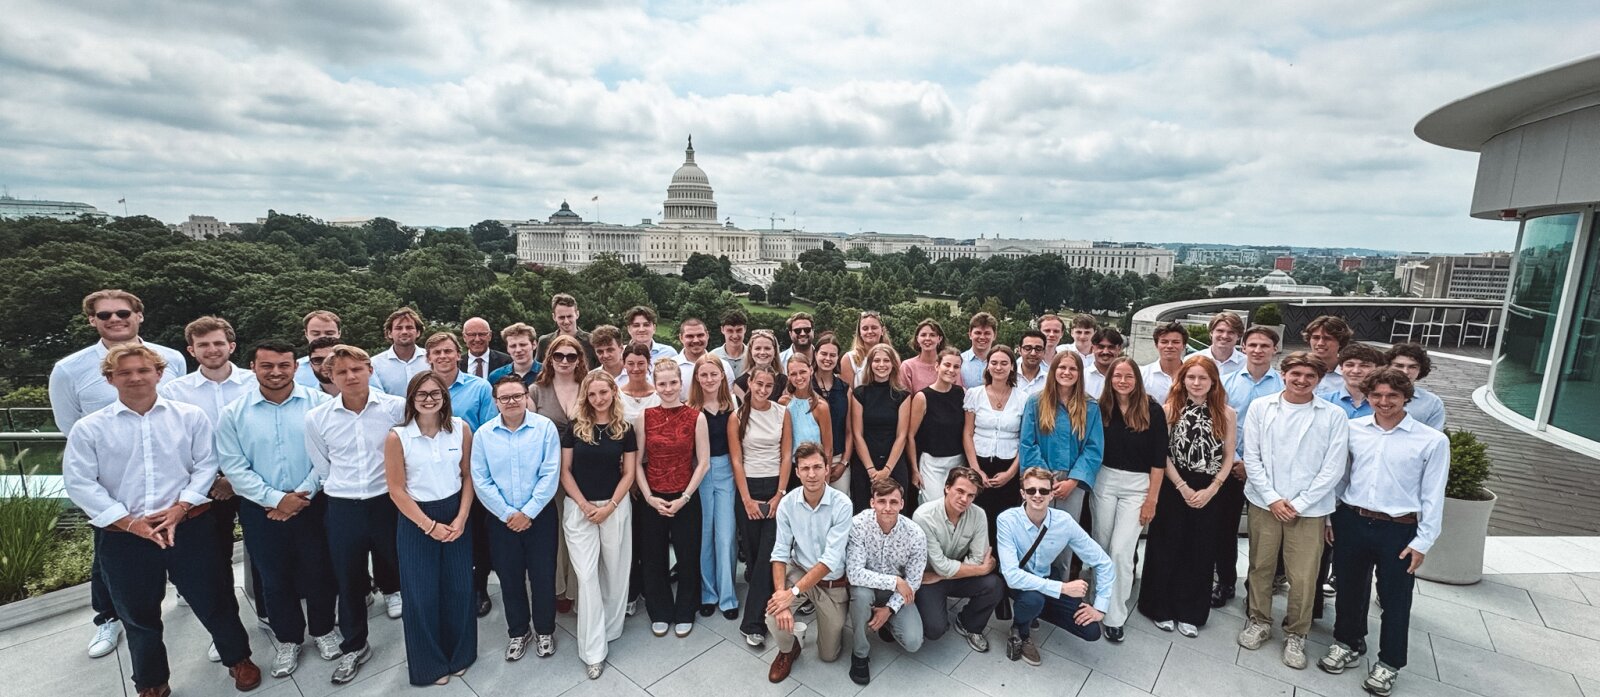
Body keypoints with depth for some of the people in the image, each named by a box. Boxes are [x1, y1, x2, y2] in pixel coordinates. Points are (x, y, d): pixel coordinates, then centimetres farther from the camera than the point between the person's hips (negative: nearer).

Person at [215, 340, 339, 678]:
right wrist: (276, 499, -13)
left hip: (313, 505, -1)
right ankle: (288, 639, 34)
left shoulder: (320, 403, -7)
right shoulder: (233, 413, -2)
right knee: (274, 579, 15)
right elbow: (234, 467, -5)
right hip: (260, 510, 2)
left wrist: (302, 494, -13)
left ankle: (323, 629, 33)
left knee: (318, 572, 11)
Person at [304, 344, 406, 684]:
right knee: (348, 579, 13)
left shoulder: (397, 407, -11)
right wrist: (343, 489, 12)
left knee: (392, 560, 17)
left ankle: (391, 590, 50)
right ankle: (354, 646, 31)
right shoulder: (316, 418, -4)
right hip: (342, 507, 2)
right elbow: (321, 468, 9)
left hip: (388, 501, -1)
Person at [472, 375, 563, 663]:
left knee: (543, 576, 8)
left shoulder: (545, 427, -9)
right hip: (500, 519, 2)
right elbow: (480, 481, -4)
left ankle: (544, 631, 30)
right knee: (510, 579, 14)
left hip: (540, 516, -2)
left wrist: (528, 513, -13)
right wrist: (507, 514, -10)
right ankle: (518, 632, 35)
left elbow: (550, 475, -12)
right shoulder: (483, 434, -1)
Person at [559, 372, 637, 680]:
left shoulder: (625, 429, -1)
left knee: (615, 570, 10)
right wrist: (584, 505, -10)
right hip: (579, 508, 0)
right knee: (587, 575, -2)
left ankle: (610, 628, 31)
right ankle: (593, 651, 5)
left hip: (616, 507, 1)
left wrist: (609, 506, -10)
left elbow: (628, 473, 0)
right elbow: (565, 471, -1)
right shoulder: (575, 427, -1)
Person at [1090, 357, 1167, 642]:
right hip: (1103, 482, 2)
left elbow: (1159, 458, -4)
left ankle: (1115, 616, 7)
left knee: (1121, 551, -7)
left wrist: (1151, 499, -6)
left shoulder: (1152, 410, -6)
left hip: (1137, 486, -2)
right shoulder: (1101, 408, 0)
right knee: (1101, 547, 9)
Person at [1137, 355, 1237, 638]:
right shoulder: (1171, 408, -4)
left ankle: (1189, 613, 24)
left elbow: (1228, 457, 3)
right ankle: (1161, 608, 21)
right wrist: (1183, 487, -12)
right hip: (1172, 488, -2)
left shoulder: (1226, 413, 0)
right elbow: (1162, 452, -6)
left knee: (1199, 553, 9)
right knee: (1166, 549, 6)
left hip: (1209, 492, 2)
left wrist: (1211, 490, -7)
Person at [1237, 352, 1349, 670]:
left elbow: (1333, 468, -4)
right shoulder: (1261, 407, 0)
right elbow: (1251, 456, -1)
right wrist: (1272, 498, -8)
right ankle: (1259, 621, 30)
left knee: (1303, 577, 2)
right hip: (1265, 502, 1)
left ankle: (1295, 634, 22)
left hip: (1309, 509, -1)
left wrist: (1299, 504, -9)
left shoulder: (1334, 415, -2)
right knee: (1260, 566, 11)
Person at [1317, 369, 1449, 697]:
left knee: (1394, 599, 10)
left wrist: (1422, 542, -5)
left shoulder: (1433, 441, -7)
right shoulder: (1352, 429, 0)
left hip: (1399, 530, -2)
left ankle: (1389, 663, 29)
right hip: (1351, 522, 2)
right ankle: (1348, 644, 37)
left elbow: (1433, 496, -4)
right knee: (1349, 588, 16)